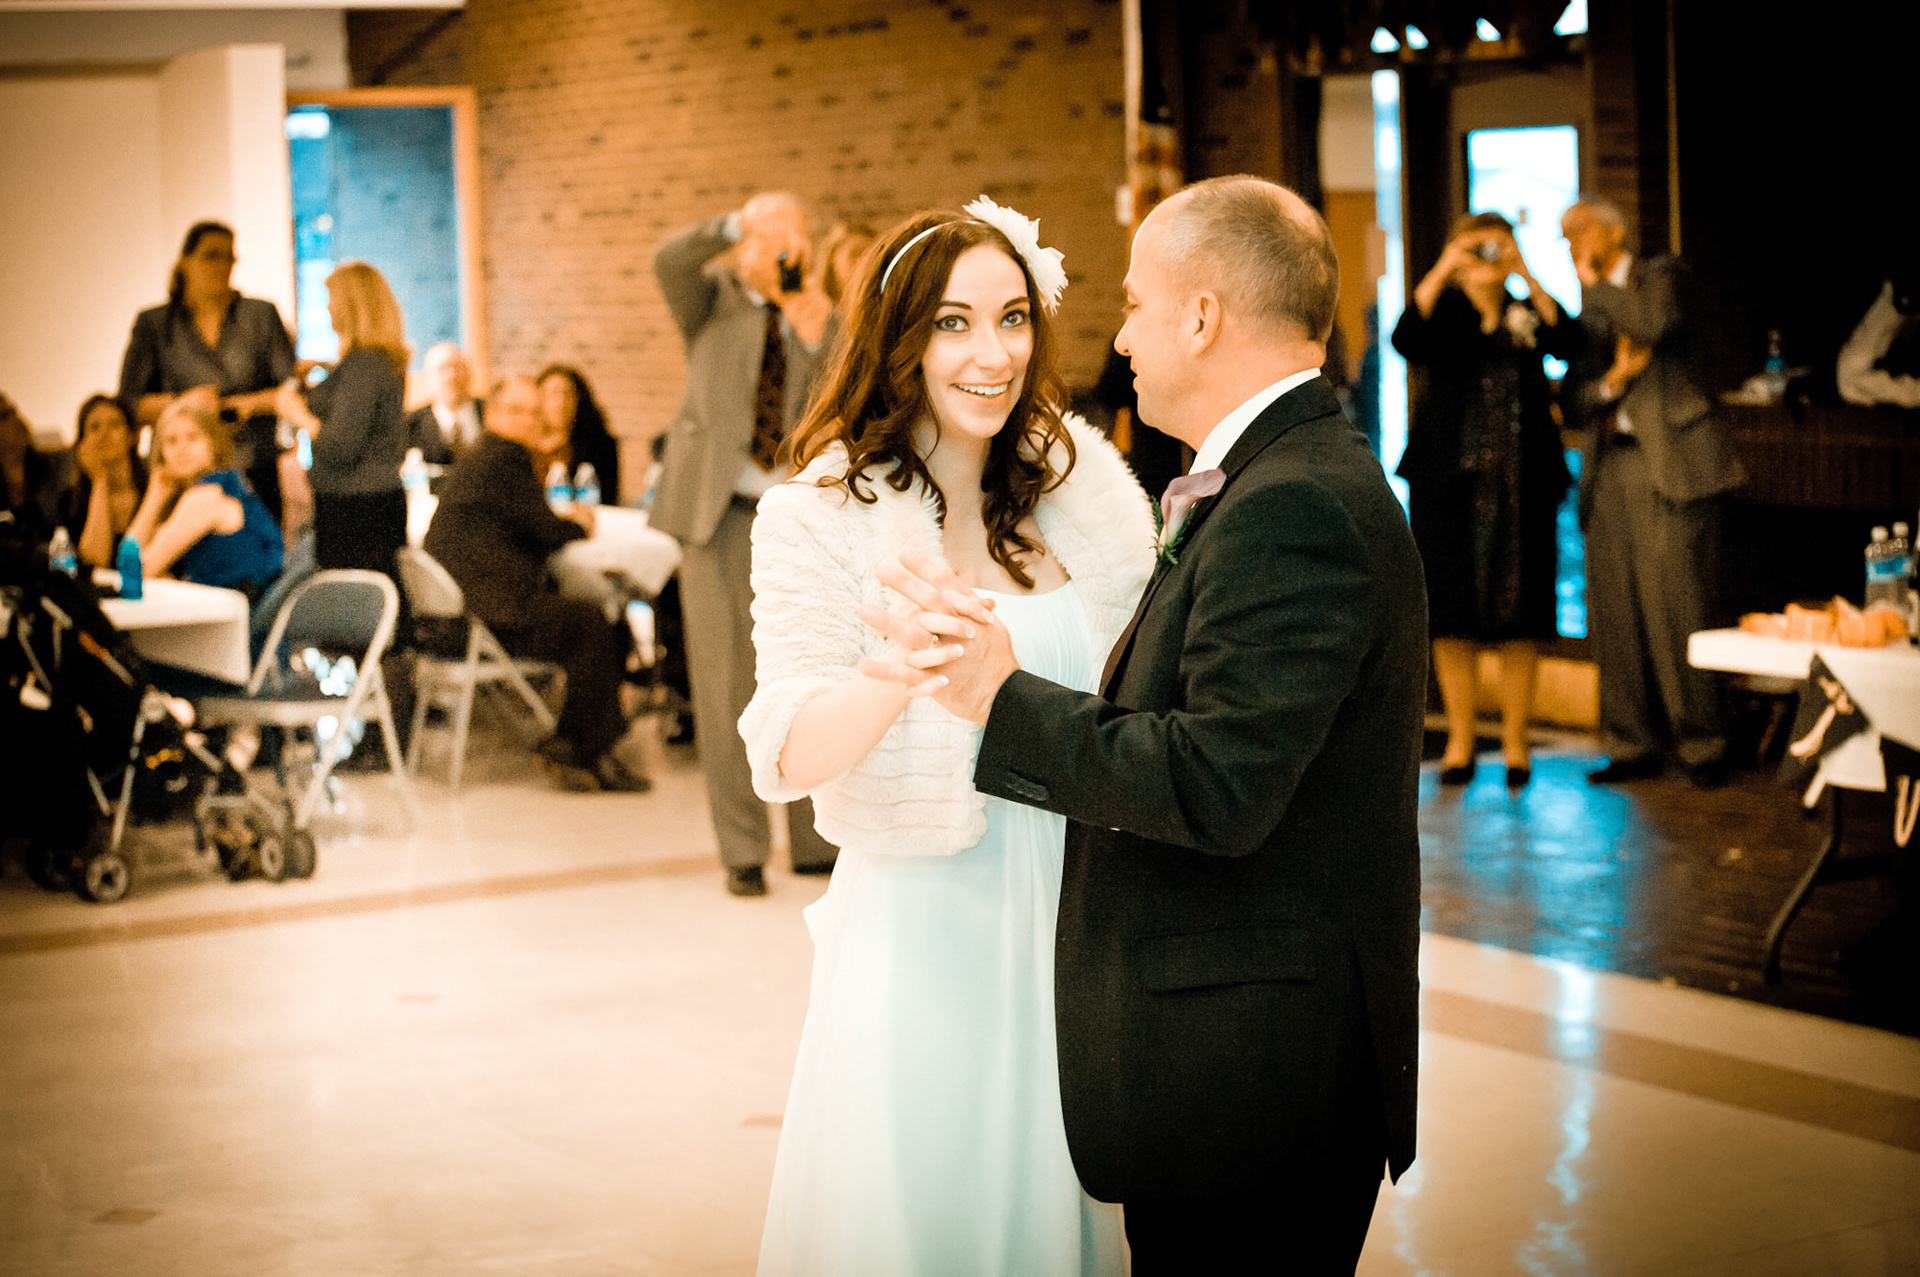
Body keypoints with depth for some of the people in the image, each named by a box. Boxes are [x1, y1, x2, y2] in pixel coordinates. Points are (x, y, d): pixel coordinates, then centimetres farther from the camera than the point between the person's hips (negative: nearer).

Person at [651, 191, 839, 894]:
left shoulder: (817, 316, 10)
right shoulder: (713, 296, 5)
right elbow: (669, 261, -18)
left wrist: (815, 339, -18)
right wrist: (738, 225, -30)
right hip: (722, 511, -2)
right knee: (726, 680, -1)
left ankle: (817, 839, 17)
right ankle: (742, 849, 8)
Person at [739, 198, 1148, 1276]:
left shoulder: (1081, 480, 2)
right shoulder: (822, 516, -9)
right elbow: (793, 758, -18)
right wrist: (905, 665, -36)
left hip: (1070, 917, 4)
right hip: (919, 931, -3)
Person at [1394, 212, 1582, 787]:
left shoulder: (1529, 314, 11)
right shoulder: (1442, 310, 7)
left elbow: (1568, 343, -10)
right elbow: (1405, 341, -14)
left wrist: (1528, 277, -14)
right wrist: (1442, 271, -18)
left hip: (1522, 480, 1)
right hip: (1450, 479, -1)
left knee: (1519, 612, 1)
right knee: (1452, 612, 1)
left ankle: (1515, 740, 9)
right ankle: (1460, 740, 11)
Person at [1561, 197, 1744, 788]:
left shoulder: (1660, 275, 5)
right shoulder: (1585, 309, 20)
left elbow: (1655, 323, -18)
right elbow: (1577, 397, 13)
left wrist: (1595, 283, -7)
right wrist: (1613, 378, -7)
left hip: (1670, 461, -6)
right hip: (1610, 469, 6)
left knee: (1677, 605, -9)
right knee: (1614, 612, 2)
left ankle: (1701, 743, -2)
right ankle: (1634, 744, 9)